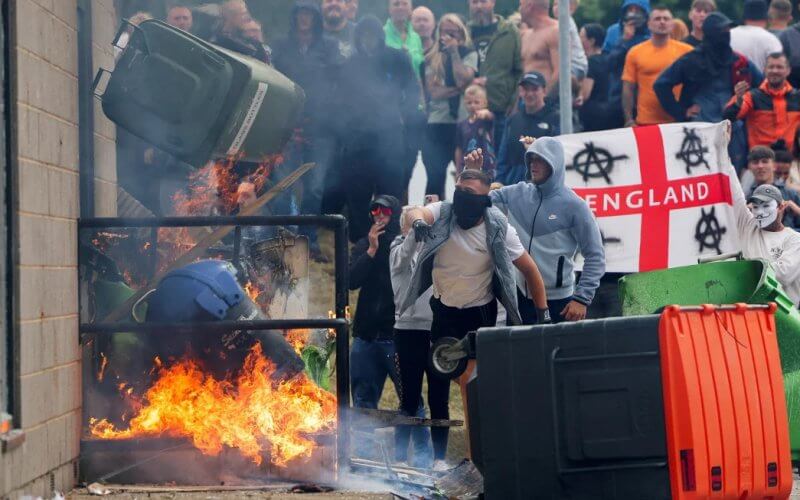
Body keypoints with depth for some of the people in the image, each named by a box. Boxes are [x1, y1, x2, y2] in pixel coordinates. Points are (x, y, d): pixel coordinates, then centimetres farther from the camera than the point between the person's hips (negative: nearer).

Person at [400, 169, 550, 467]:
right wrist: (418, 222, -58)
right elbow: (415, 213, -34)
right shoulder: (442, 213, -12)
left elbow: (529, 269, -6)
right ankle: (439, 456, 12)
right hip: (444, 312, 2)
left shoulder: (498, 229, -14)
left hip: (481, 314, -2)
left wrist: (543, 312, -9)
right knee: (437, 386, 3)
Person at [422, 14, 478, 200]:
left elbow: (462, 80, -12)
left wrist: (454, 52, -7)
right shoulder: (432, 59, 8)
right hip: (437, 123, 1)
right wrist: (459, 88, -12)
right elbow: (434, 92, -4)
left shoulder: (469, 55, 6)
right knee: (435, 176, -1)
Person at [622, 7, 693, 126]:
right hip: (646, 122, 0)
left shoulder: (686, 51, 3)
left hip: (678, 121, 0)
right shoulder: (635, 52, 3)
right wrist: (629, 120, -2)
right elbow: (628, 89, 4)